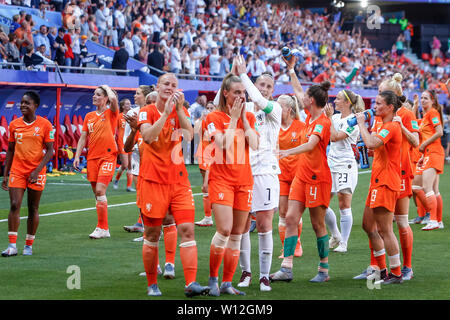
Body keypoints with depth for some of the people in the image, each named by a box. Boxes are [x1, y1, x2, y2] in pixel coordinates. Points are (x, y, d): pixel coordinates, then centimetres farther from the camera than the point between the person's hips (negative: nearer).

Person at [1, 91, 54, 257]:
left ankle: (29, 245, 14)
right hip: (17, 171, 2)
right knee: (14, 206, -9)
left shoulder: (45, 124, -4)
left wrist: (37, 171, -15)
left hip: (36, 172, -2)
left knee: (33, 209, 4)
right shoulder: (14, 124, 7)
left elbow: (50, 151, -5)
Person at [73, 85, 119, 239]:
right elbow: (83, 137, 17)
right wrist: (77, 156, 9)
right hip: (92, 157, 6)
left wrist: (107, 88, -3)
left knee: (100, 190, -16)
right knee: (97, 192, 6)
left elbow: (113, 98, -23)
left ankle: (102, 228, -11)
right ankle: (103, 228, 13)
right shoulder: (89, 116, 14)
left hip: (108, 156, -6)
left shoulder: (111, 113, -1)